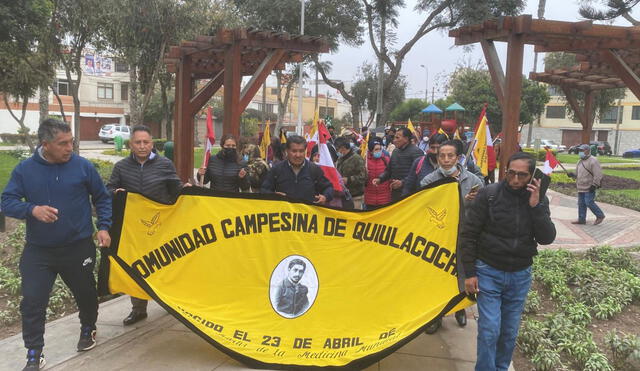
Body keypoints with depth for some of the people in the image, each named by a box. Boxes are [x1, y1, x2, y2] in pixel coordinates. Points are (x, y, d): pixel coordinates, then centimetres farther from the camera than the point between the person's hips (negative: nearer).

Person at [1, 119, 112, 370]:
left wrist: (103, 227, -4)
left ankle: (88, 329, 44)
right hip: (37, 251, 0)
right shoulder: (24, 170, -4)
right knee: (32, 302, -2)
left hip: (78, 247, 0)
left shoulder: (83, 166, -6)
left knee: (85, 293, 16)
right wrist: (33, 209, -24)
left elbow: (102, 198, 5)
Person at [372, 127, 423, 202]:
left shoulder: (416, 151, -9)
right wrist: (379, 179, 5)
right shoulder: (395, 151, 17)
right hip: (395, 193, 7)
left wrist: (402, 182, -26)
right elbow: (389, 170, 23)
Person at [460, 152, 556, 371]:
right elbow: (468, 234, -8)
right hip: (489, 272, -3)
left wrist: (535, 206, -18)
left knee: (510, 332, 12)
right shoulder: (489, 194, -10)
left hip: (520, 275, 3)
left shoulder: (538, 200, 0)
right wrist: (469, 273, -10)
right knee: (489, 330, -6)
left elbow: (547, 238, -7)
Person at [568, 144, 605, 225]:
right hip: (581, 187, 9)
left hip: (589, 188, -9)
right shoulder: (580, 161, 16)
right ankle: (581, 219, 18)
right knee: (581, 203, 10)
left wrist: (594, 185, -21)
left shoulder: (593, 161, -12)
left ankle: (600, 216, 7)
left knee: (589, 202, -11)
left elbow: (598, 175, -17)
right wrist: (573, 175, 4)